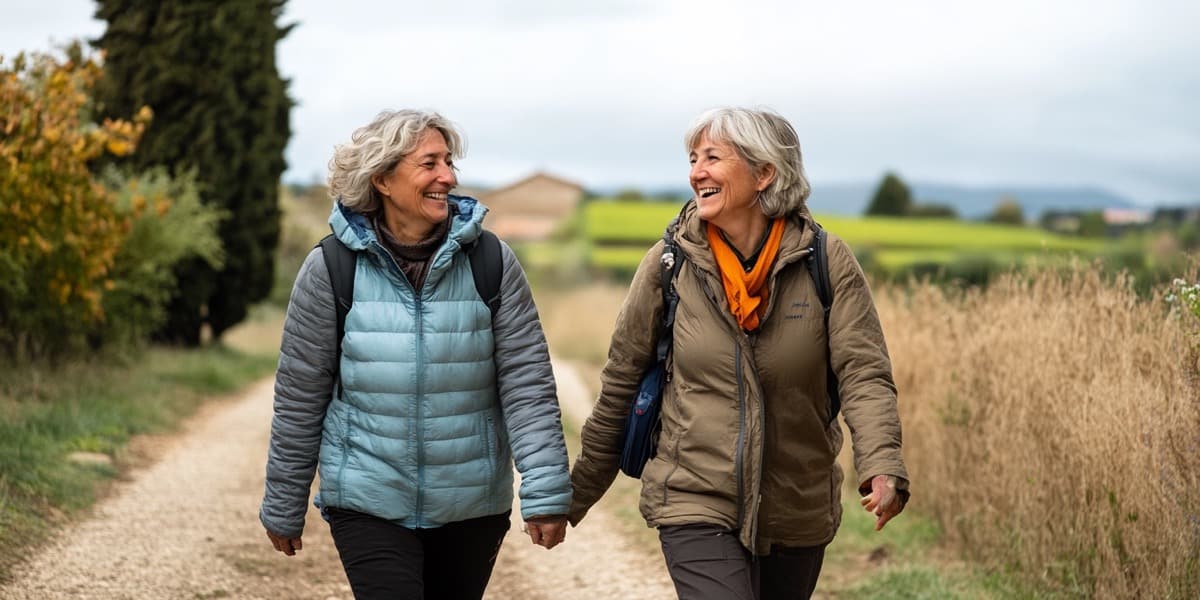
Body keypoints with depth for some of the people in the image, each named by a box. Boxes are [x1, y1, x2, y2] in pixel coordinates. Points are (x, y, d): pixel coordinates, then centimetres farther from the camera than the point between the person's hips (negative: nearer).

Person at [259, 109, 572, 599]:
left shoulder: (491, 262, -3)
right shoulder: (331, 269, -5)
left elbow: (526, 383, -5)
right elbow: (299, 399, 1)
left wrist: (546, 491, -13)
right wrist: (284, 509, 6)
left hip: (473, 506, 2)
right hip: (368, 504, -2)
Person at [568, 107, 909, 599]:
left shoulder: (827, 262, -7)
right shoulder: (668, 264, -5)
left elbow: (865, 374, -12)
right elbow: (621, 383, 3)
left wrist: (882, 468, -30)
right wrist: (579, 493, 8)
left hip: (798, 515, 1)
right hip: (695, 503, -1)